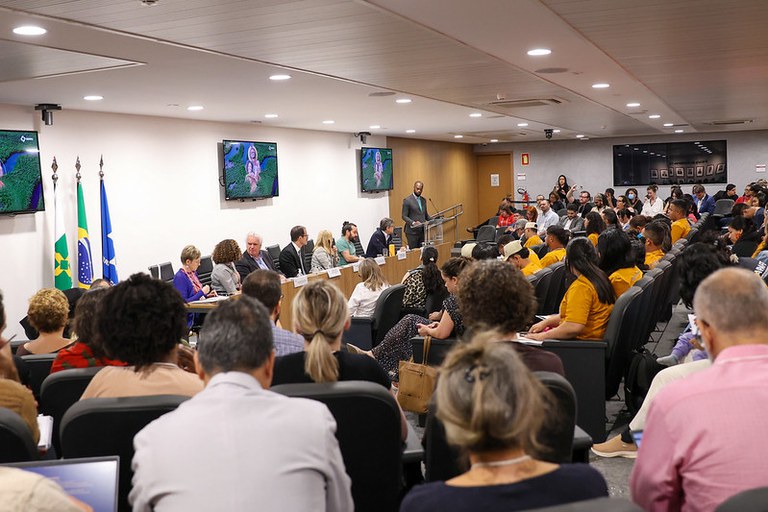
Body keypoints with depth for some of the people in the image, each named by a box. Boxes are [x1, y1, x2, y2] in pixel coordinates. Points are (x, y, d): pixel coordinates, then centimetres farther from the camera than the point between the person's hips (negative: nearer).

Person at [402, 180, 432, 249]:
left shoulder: (423, 200, 14)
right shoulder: (407, 200, -5)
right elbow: (404, 216, -8)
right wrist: (413, 223, -24)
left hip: (423, 231, 6)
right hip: (412, 232, -6)